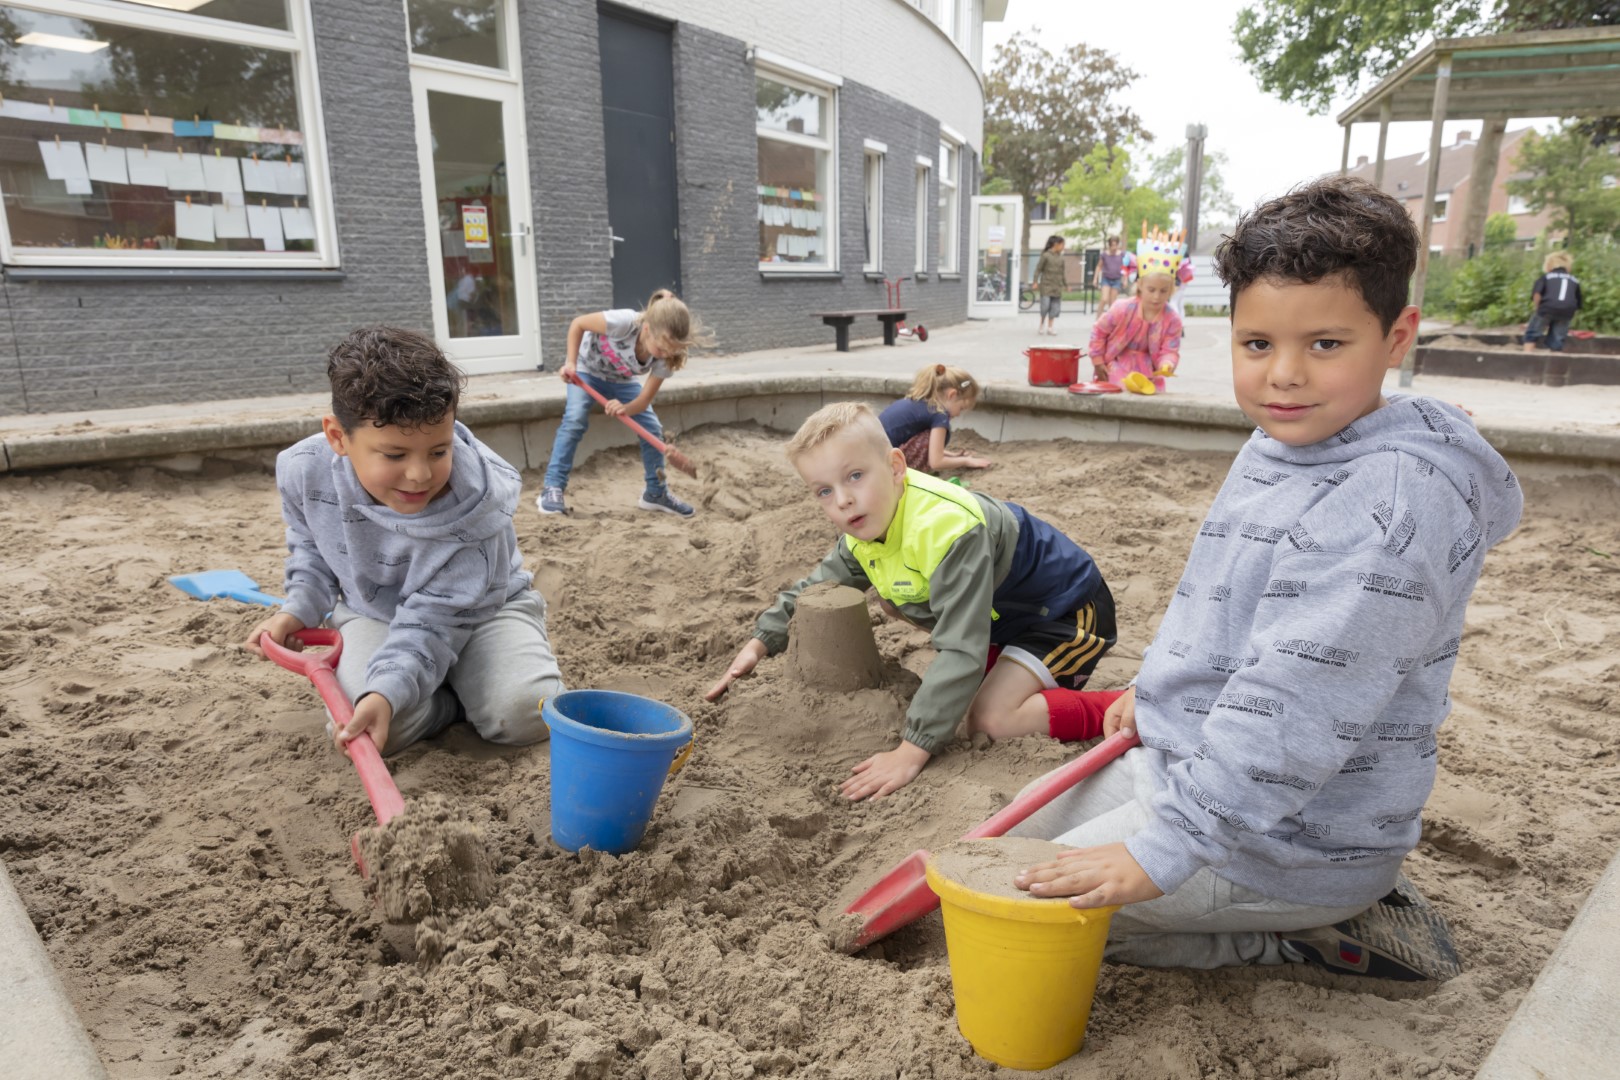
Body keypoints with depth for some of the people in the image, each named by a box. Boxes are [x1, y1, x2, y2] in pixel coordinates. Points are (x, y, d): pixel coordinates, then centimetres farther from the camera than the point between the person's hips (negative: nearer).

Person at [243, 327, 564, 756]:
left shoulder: (476, 505, -33)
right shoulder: (306, 472, -21)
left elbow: (431, 619, -31)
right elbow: (310, 547, 6)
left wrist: (387, 691, -45)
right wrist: (298, 610, -8)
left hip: (480, 604, -2)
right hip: (373, 610, 2)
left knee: (525, 712, -25)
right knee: (357, 726, -25)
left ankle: (468, 678, 9)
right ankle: (454, 696, 6)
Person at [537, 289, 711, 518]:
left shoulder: (665, 359, -28)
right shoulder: (624, 322, -41)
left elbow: (644, 400, -25)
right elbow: (578, 324, -25)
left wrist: (625, 409, -47)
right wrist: (571, 362, -33)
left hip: (621, 380, 4)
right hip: (586, 370, -3)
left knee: (653, 428, -7)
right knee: (575, 419, -25)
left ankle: (656, 493, 11)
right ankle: (552, 488, -17)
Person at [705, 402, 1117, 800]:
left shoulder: (948, 528, -38)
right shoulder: (866, 526, -9)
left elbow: (960, 652, -39)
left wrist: (911, 751, -40)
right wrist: (759, 644, -5)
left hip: (1069, 610, -9)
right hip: (1004, 608, 9)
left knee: (989, 719, -24)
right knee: (892, 596, 10)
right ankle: (996, 666, 16)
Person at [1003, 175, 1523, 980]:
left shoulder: (1395, 501, -28)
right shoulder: (1281, 447, 3)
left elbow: (1293, 711, -33)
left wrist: (1163, 850, -32)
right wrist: (1157, 683, 22)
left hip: (1286, 840, -10)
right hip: (1190, 765, 10)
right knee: (1029, 833, 22)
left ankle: (1307, 936, 2)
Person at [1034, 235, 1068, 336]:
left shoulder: (1060, 257, 9)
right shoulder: (1046, 255, -6)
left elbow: (1063, 272, 17)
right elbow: (1038, 269, -5)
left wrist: (1066, 284, 17)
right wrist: (1036, 282, -10)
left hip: (1057, 287, 5)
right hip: (1046, 285, -5)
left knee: (1056, 307, 3)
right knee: (1045, 305, -9)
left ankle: (1050, 327, 12)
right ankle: (1041, 325, 10)